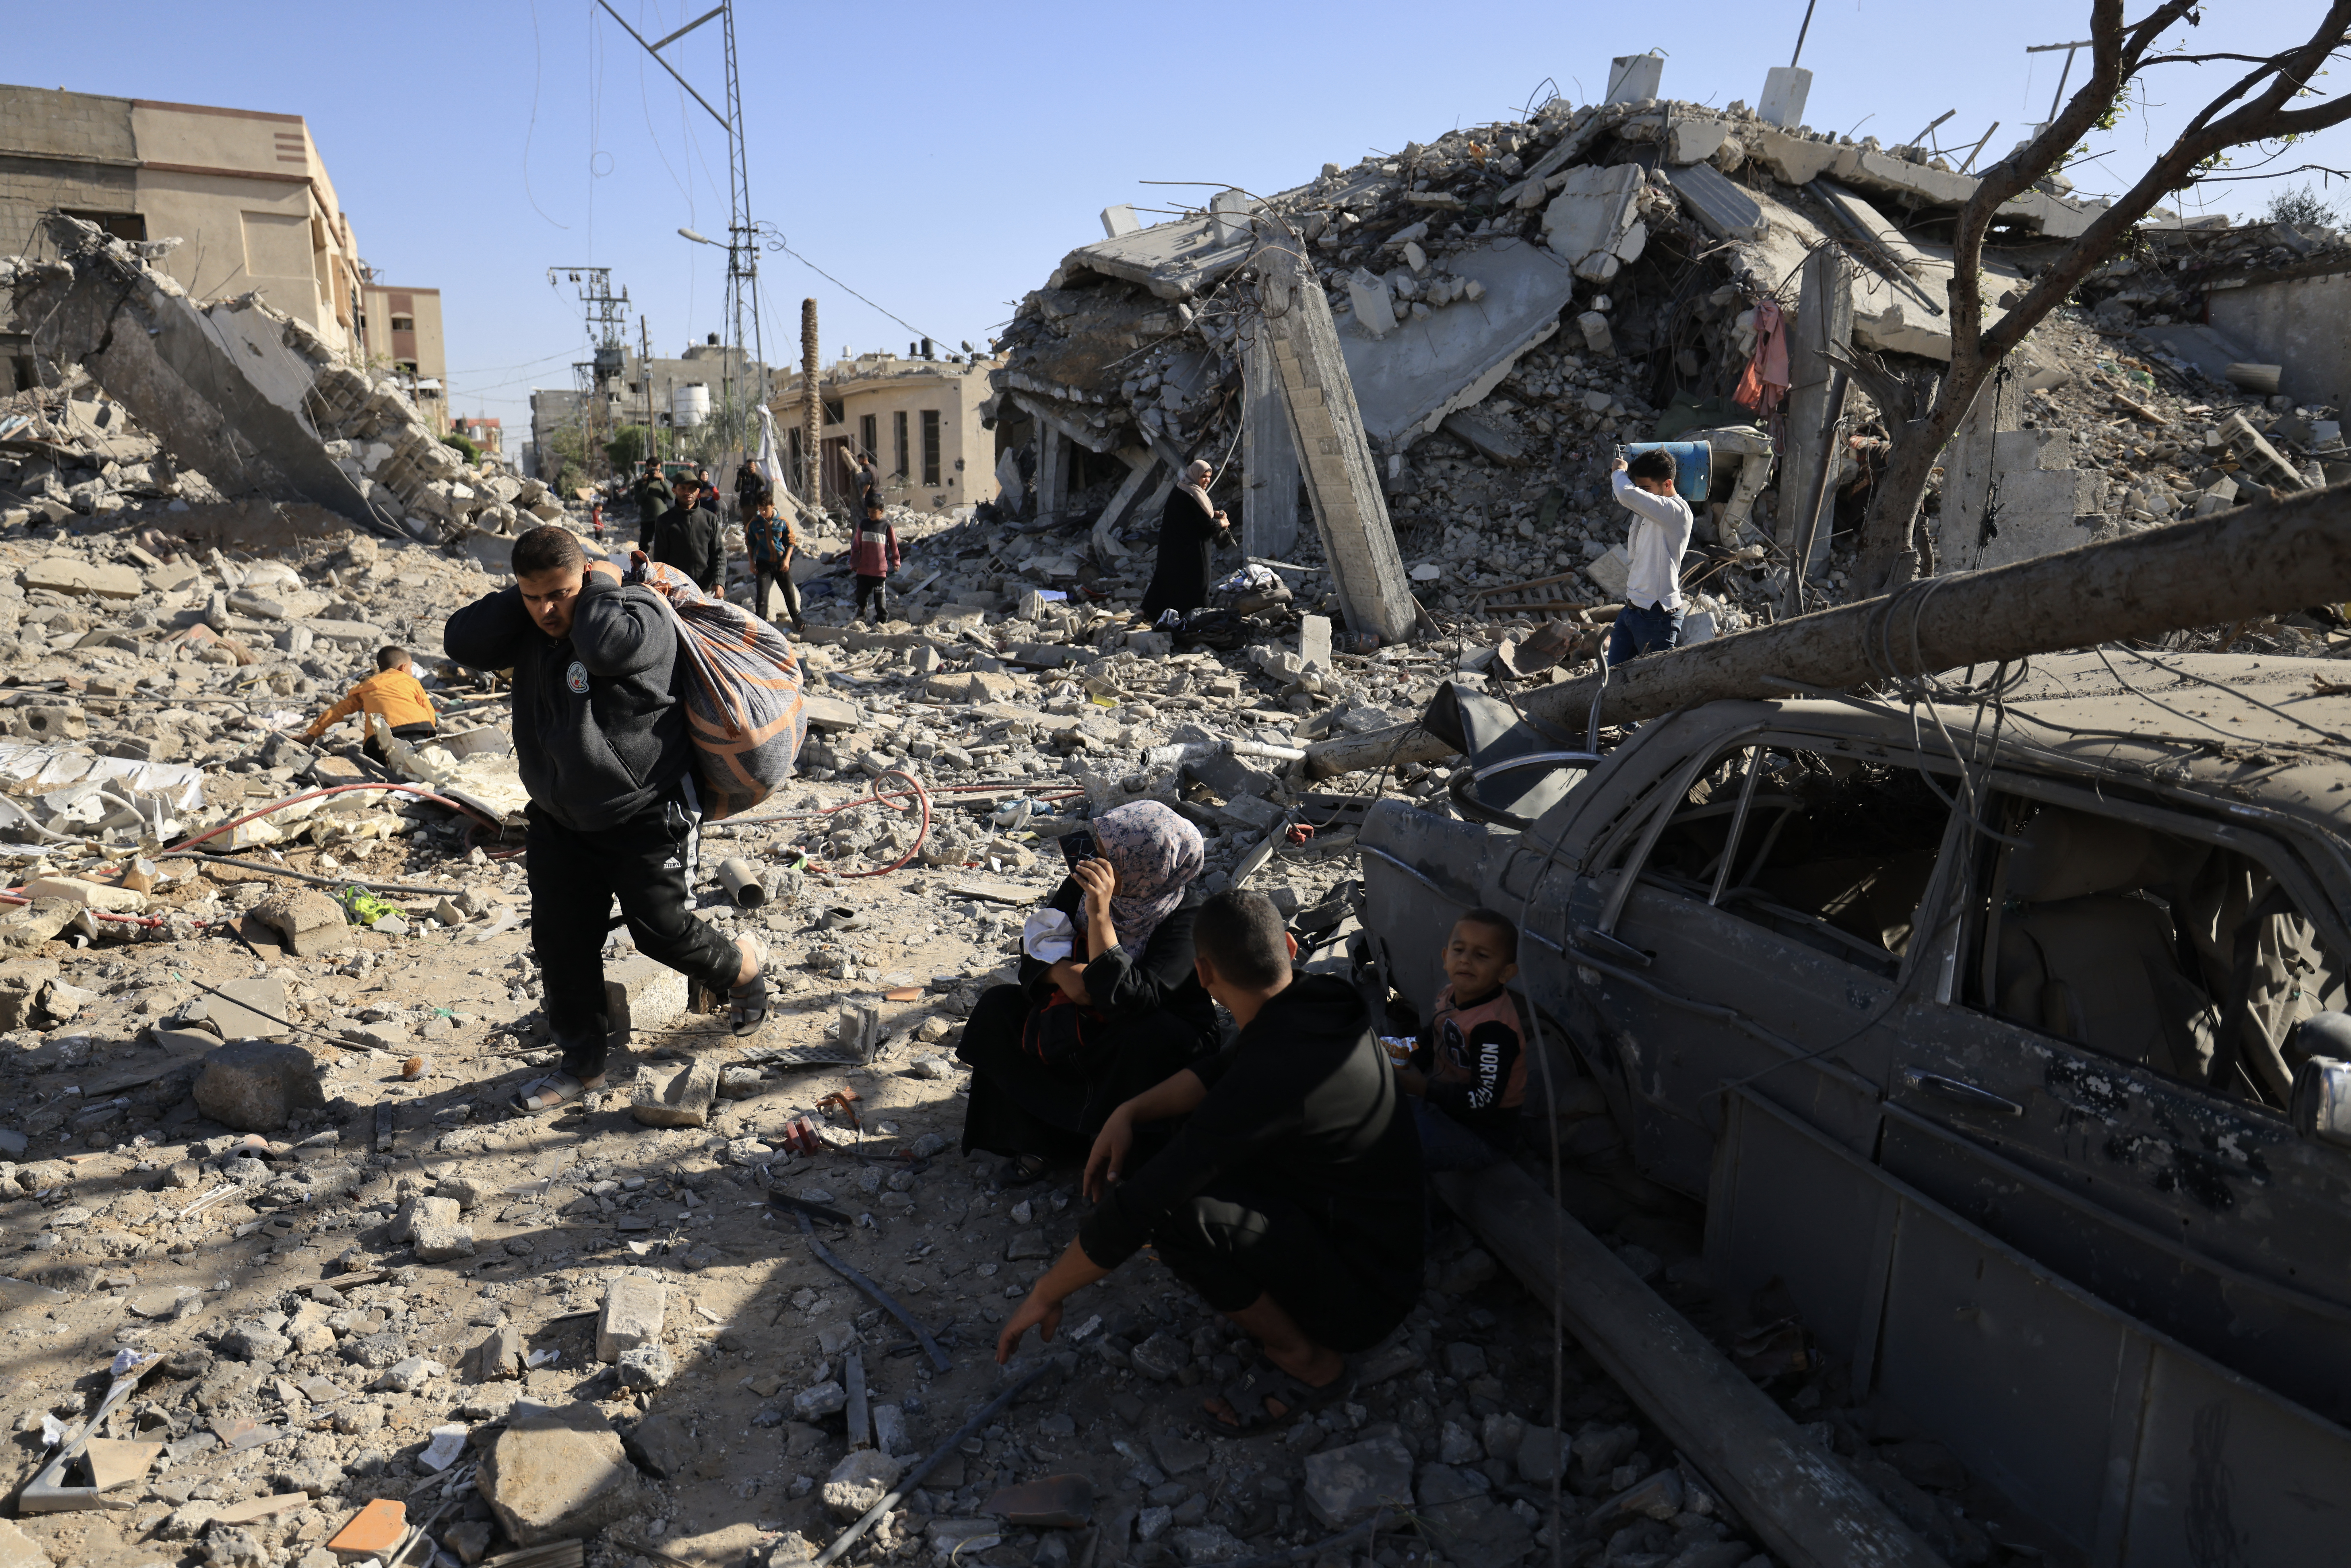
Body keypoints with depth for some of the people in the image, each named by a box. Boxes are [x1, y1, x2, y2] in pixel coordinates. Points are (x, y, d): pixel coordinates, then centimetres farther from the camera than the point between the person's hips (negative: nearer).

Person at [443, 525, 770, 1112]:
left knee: (661, 929, -6)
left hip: (647, 818, -7)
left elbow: (606, 646, -37)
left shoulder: (641, 613, -17)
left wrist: (600, 585, -19)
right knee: (561, 941, 6)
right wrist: (520, 599, -10)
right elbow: (462, 641, -4)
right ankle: (582, 1060, 22)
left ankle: (746, 966, 26)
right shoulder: (527, 632, 4)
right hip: (560, 824, 7)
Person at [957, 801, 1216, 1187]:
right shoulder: (1084, 882, -9)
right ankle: (1037, 1140, -9)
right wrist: (1063, 973, -25)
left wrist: (1100, 914, -42)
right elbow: (1036, 947, -1)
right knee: (997, 1006, -10)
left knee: (1151, 1039, -38)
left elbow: (1125, 999, -36)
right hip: (1081, 1033, 6)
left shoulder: (1182, 923, -25)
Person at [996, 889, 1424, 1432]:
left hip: (1363, 1299, -8)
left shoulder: (1271, 1080, -32)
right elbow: (1221, 1070, 11)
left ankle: (1304, 1361, -6)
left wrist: (1045, 1296, -13)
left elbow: (1134, 1209, -27)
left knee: (1164, 1205, -27)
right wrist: (1131, 1112, -4)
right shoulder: (1325, 1000, -7)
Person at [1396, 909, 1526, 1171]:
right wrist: (1407, 1065, -3)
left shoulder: (1495, 1028, -28)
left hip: (1482, 1139, -9)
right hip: (1440, 1103, 9)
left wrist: (1423, 1088, -28)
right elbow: (1429, 1043, 17)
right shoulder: (1449, 997, 0)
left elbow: (1484, 1099, -29)